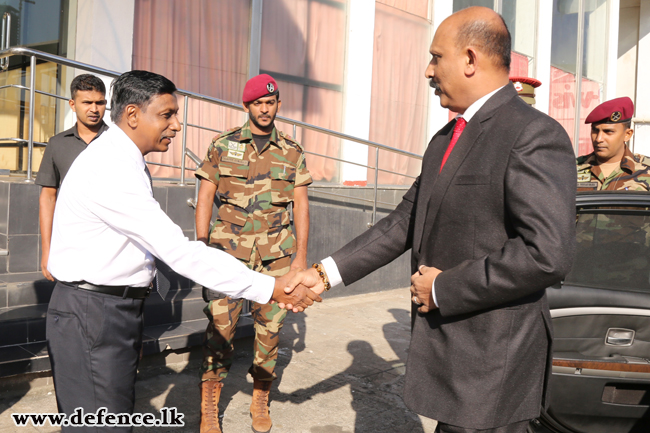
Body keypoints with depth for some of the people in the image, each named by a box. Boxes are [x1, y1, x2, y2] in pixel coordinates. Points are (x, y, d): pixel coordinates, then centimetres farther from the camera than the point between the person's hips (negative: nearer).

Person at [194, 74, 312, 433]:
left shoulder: (292, 151, 8)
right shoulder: (223, 145, 4)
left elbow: (301, 204, 7)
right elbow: (205, 197, 3)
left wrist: (301, 254, 2)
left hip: (276, 251, 2)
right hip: (229, 248, -1)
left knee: (270, 326, 6)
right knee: (220, 325, -2)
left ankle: (260, 402, 24)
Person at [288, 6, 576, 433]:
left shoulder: (535, 137, -17)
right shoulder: (445, 140, 12)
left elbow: (548, 253, -26)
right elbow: (405, 222, 13)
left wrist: (444, 288, -17)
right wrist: (328, 273, 8)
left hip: (491, 363, -8)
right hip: (448, 349, 8)